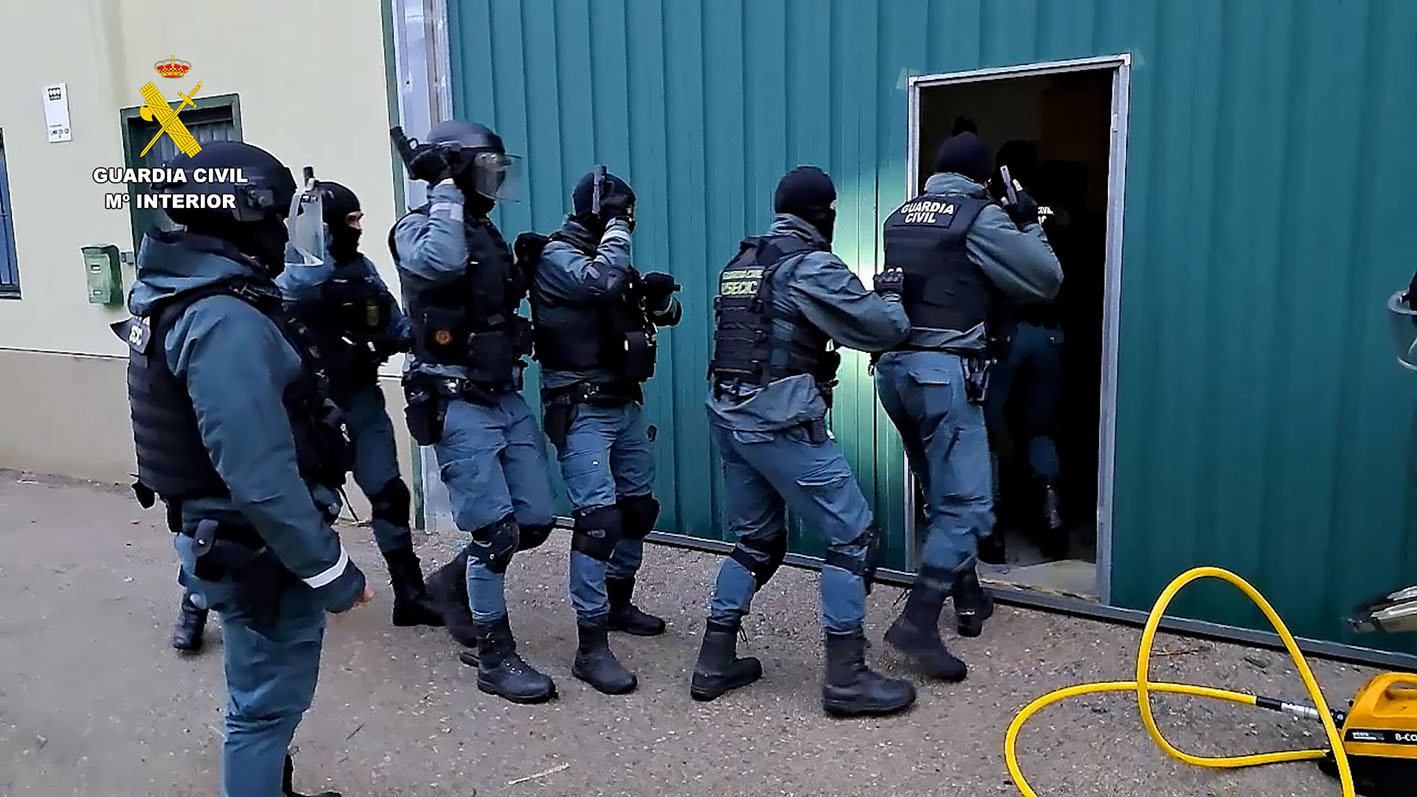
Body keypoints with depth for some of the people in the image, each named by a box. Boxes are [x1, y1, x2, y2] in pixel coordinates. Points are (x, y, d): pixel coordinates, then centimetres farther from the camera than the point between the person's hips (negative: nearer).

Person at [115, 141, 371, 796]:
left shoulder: (177, 294, 7)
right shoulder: (225, 322, -26)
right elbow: (261, 477, -30)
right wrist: (330, 570, -23)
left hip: (220, 535, 10)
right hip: (258, 548, -10)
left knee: (263, 692, 26)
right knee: (266, 701, 7)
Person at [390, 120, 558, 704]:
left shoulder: (486, 231, 16)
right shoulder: (418, 230, -7)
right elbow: (442, 261, -33)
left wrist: (527, 264, 13)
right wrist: (445, 188, -21)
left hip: (506, 396, 8)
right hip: (459, 404, -8)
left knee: (535, 521, 9)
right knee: (496, 531, -5)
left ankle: (453, 582, 33)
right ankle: (495, 658, 11)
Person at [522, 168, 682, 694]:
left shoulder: (608, 256, 15)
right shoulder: (555, 256, -9)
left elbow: (665, 312, 17)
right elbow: (601, 282, -30)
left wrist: (660, 295, -7)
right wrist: (616, 226, -14)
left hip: (624, 405, 9)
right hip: (581, 411, -9)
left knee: (639, 506, 17)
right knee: (599, 518, -15)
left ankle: (618, 604, 36)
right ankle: (591, 647, -9)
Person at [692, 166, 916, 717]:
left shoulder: (740, 264, 15)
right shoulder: (811, 266, -9)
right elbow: (883, 327, -8)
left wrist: (865, 298, 18)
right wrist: (896, 304, 15)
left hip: (729, 417, 8)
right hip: (781, 424, -8)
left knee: (757, 540, 20)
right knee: (853, 535, 2)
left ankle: (715, 662, 23)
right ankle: (846, 677, 6)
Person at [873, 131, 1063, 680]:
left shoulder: (901, 217, 13)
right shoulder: (980, 217, -4)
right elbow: (1046, 280, 1)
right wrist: (1028, 225, 16)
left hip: (894, 367, 7)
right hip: (944, 370, -7)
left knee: (944, 494, 19)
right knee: (966, 503, -4)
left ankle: (968, 598, 32)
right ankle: (917, 622, -12)